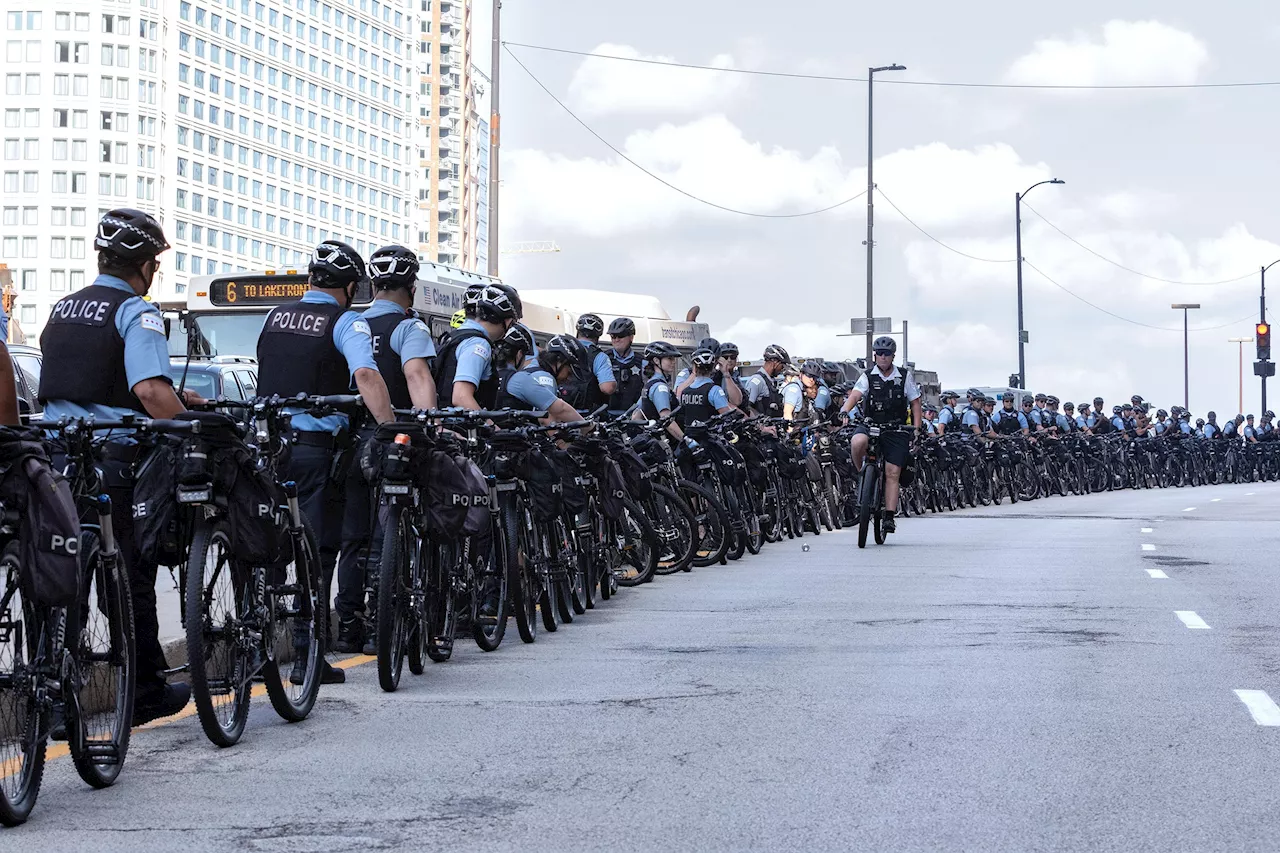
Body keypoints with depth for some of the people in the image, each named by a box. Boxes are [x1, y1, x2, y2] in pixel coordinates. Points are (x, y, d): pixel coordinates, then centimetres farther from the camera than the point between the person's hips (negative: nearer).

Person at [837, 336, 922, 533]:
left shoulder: (905, 378, 4)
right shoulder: (868, 377, 2)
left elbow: (915, 404, 7)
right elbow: (854, 395, -14)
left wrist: (916, 430, -4)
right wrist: (843, 411, -34)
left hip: (896, 430, 0)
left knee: (892, 472, -6)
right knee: (858, 442, -35)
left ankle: (889, 516, -3)